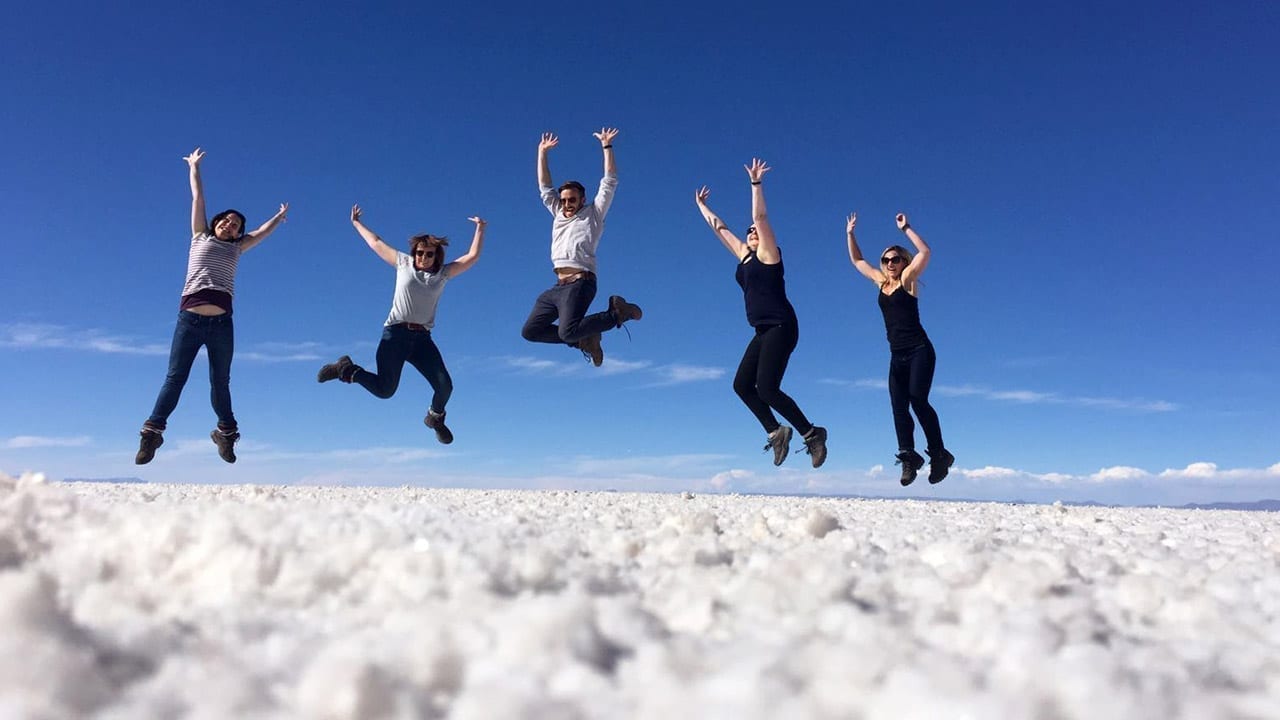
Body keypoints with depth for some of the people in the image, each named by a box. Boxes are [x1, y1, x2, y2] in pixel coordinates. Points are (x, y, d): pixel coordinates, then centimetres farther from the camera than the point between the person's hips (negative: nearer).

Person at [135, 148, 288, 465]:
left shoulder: (236, 249, 21)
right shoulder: (200, 237, 17)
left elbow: (262, 232, 32)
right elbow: (198, 198, 21)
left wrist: (280, 216, 44)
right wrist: (194, 167, 26)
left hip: (221, 323, 2)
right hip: (189, 318, -2)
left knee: (220, 382, 7)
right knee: (175, 377, -6)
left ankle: (226, 433, 17)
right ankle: (153, 431, -6)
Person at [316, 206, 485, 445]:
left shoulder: (443, 273, 10)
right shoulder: (403, 263, 8)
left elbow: (473, 256, 7)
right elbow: (376, 243, 20)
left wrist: (480, 228, 5)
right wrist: (356, 223, 30)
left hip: (422, 338, 2)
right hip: (395, 333, -2)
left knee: (445, 385, -13)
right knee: (384, 389, -6)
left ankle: (435, 417, 21)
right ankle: (346, 369, 24)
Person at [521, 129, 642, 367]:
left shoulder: (593, 214, 10)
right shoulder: (558, 215, 24)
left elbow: (609, 182, 5)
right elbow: (544, 187, 27)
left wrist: (606, 146, 4)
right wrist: (542, 152, 24)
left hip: (580, 283, -7)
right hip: (558, 286, 7)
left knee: (567, 332, -28)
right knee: (530, 331, 1)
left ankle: (618, 312, -5)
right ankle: (584, 339, 8)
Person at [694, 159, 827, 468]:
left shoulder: (767, 254, -1)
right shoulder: (743, 255, 18)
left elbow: (760, 216, -13)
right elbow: (718, 226, 28)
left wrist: (756, 184, -17)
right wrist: (701, 205, 36)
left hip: (780, 327, -8)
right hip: (763, 331, 9)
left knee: (767, 388, -16)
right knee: (741, 384, 0)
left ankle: (811, 433, -4)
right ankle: (776, 431, 6)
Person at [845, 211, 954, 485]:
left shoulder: (908, 279, -1)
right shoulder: (881, 281, 14)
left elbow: (925, 252, -17)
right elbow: (857, 260, 24)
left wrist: (906, 229, -14)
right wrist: (850, 234, 19)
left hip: (919, 351, -6)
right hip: (897, 356, 7)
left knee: (918, 400, -17)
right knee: (898, 407, -4)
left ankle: (939, 454, -7)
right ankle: (909, 456, -8)